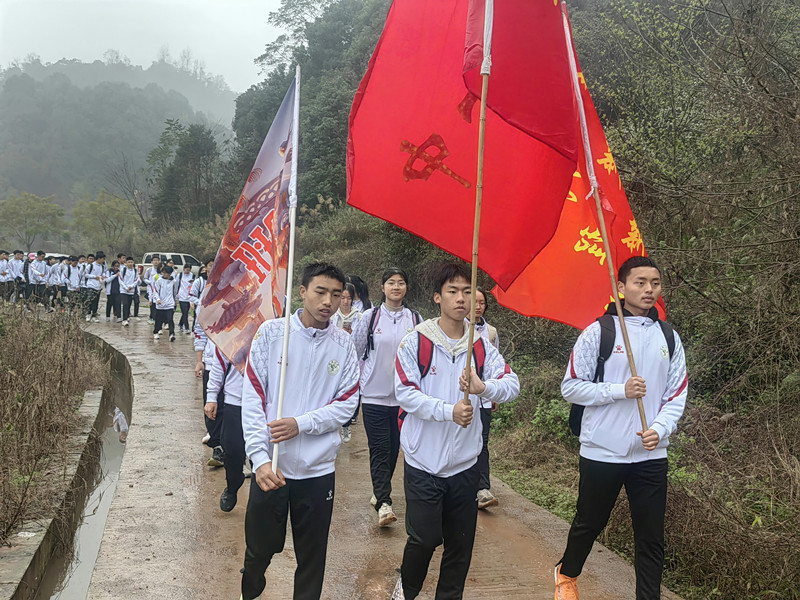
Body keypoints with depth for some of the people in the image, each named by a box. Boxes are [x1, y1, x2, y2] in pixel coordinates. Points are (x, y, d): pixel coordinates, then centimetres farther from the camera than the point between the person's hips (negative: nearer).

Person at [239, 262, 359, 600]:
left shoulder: (343, 345, 1)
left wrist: (301, 423, -16)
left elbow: (347, 403, -1)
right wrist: (260, 458, -16)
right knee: (259, 547, 15)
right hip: (270, 466, -1)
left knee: (312, 555, 12)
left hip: (318, 469, 1)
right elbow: (253, 400, -8)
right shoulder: (271, 332, -5)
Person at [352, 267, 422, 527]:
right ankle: (384, 503, -11)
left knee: (393, 449, 10)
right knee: (379, 450, -7)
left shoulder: (415, 319, 4)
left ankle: (380, 493, 28)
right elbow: (355, 351, 7)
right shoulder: (370, 316, 0)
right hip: (375, 395, -2)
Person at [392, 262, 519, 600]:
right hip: (423, 461, -3)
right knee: (425, 538, -1)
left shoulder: (481, 346, 4)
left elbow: (512, 385, -5)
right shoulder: (416, 342, -5)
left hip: (465, 462, 4)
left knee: (461, 541, 11)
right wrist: (449, 411, -25)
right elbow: (405, 392, -13)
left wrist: (484, 387, -27)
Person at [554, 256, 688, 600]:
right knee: (589, 524, 16)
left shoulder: (669, 337, 7)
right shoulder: (599, 332, -6)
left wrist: (660, 429, -11)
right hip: (601, 452, -2)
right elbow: (570, 387, -6)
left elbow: (677, 395, 7)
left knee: (651, 538, 5)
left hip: (651, 454, 3)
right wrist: (620, 390, -17)